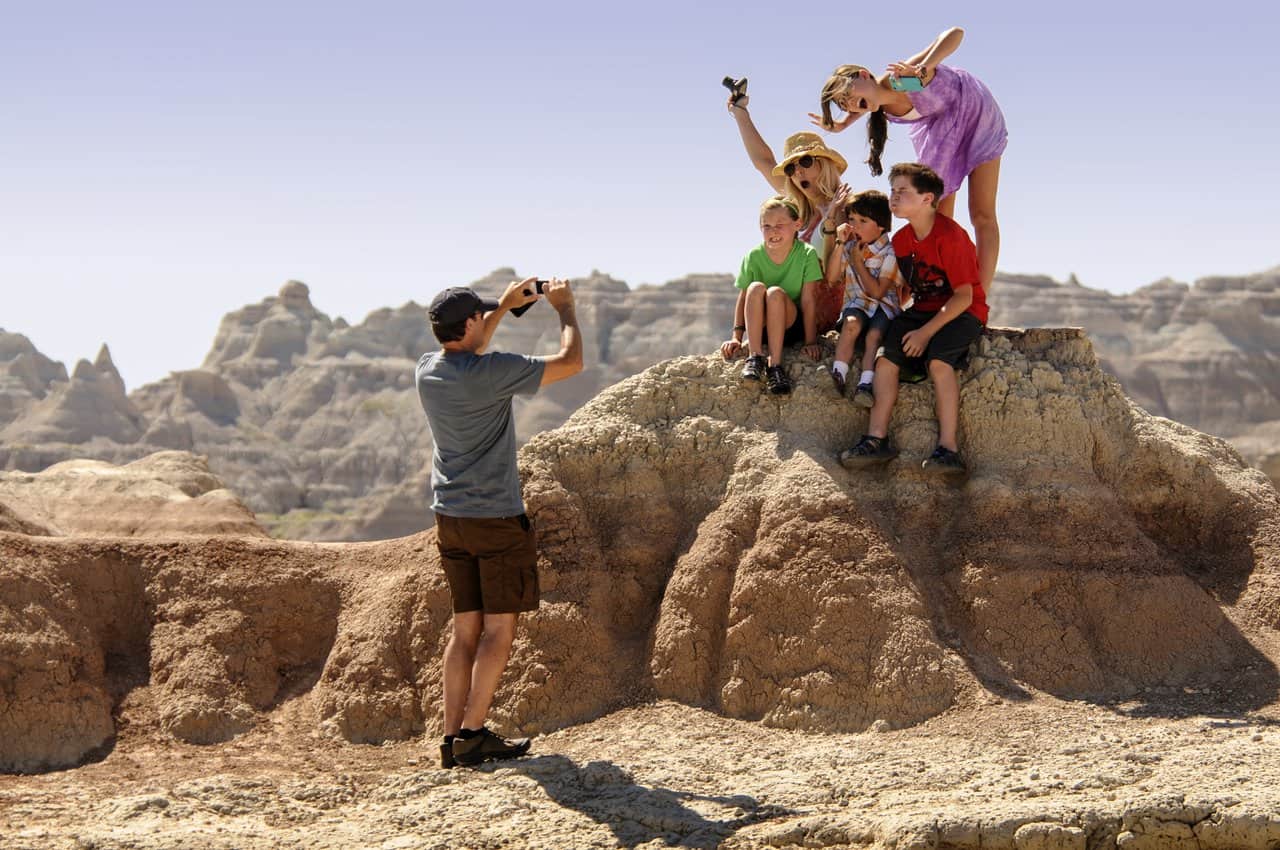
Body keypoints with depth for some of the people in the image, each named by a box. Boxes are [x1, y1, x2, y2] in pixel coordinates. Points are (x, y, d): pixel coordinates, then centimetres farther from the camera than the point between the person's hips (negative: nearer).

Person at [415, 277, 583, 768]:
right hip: (496, 517, -7)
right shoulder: (493, 372, -17)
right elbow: (570, 363, -9)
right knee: (498, 629, -1)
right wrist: (564, 308, 7)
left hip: (450, 519, 7)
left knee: (465, 629, 10)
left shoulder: (427, 370, 4)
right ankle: (472, 734, -5)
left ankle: (453, 735, 8)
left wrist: (505, 306, 32)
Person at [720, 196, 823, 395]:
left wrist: (810, 341, -17)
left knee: (775, 292, -32)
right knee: (756, 287, -27)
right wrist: (736, 337, -13)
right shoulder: (754, 256, -7)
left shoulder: (806, 254, -12)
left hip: (792, 325, -2)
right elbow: (743, 299, -5)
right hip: (760, 326, 2)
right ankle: (754, 357, -30)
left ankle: (775, 364, -33)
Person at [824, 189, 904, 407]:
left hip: (884, 306, -3)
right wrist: (840, 244, -5)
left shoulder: (889, 253, -7)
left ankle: (866, 383, -43)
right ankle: (838, 374, -41)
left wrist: (858, 261, -12)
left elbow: (877, 291, -14)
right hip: (857, 304, 3)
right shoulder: (850, 248, 9)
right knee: (852, 322, -31)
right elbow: (831, 278, -1)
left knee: (874, 334, -32)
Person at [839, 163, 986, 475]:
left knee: (938, 358, -33)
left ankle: (948, 448, -31)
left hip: (963, 312, -7)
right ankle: (877, 438, -20)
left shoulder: (950, 236, -18)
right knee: (885, 353, -18)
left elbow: (964, 296, -20)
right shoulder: (901, 240, 7)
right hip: (923, 309, 7)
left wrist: (926, 331, -23)